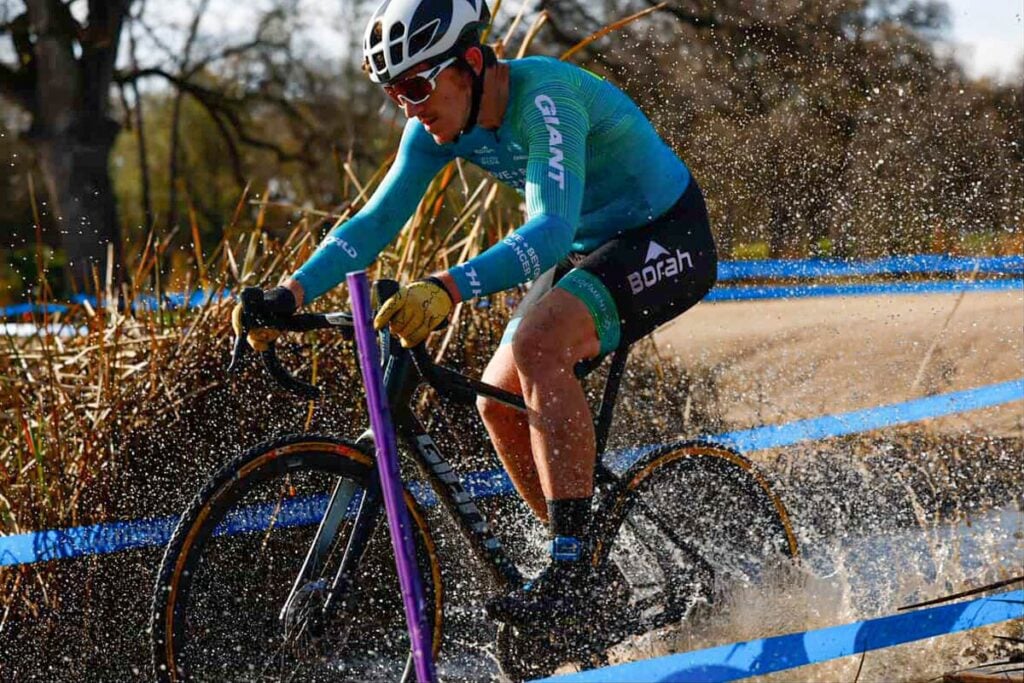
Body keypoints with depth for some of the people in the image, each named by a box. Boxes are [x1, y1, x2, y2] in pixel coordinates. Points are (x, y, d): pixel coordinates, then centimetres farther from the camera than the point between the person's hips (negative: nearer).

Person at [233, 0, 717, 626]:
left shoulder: (545, 98, -30)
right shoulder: (439, 125, -6)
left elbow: (551, 230, -42)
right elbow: (377, 221, -3)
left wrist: (448, 290, -54)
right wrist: (290, 295, -16)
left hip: (667, 240, -9)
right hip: (588, 250, 9)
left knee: (537, 345, -30)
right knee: (499, 399, -1)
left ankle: (573, 567, -27)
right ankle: (584, 574, 13)